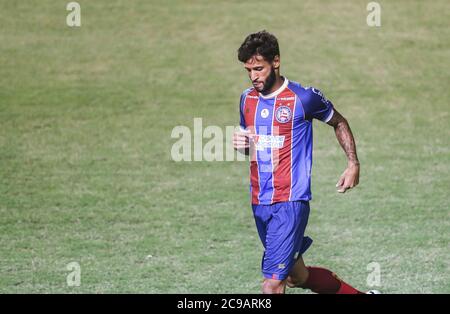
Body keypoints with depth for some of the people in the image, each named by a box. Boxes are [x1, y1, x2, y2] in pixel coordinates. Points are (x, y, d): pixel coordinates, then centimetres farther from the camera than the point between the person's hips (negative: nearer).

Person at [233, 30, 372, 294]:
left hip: (291, 202, -7)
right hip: (259, 203, 7)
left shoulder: (303, 97, -9)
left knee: (272, 283, -15)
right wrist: (240, 143, 0)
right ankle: (357, 295, 37)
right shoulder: (247, 99, 8)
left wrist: (353, 164, 1)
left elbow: (339, 123, 8)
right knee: (296, 275, 17)